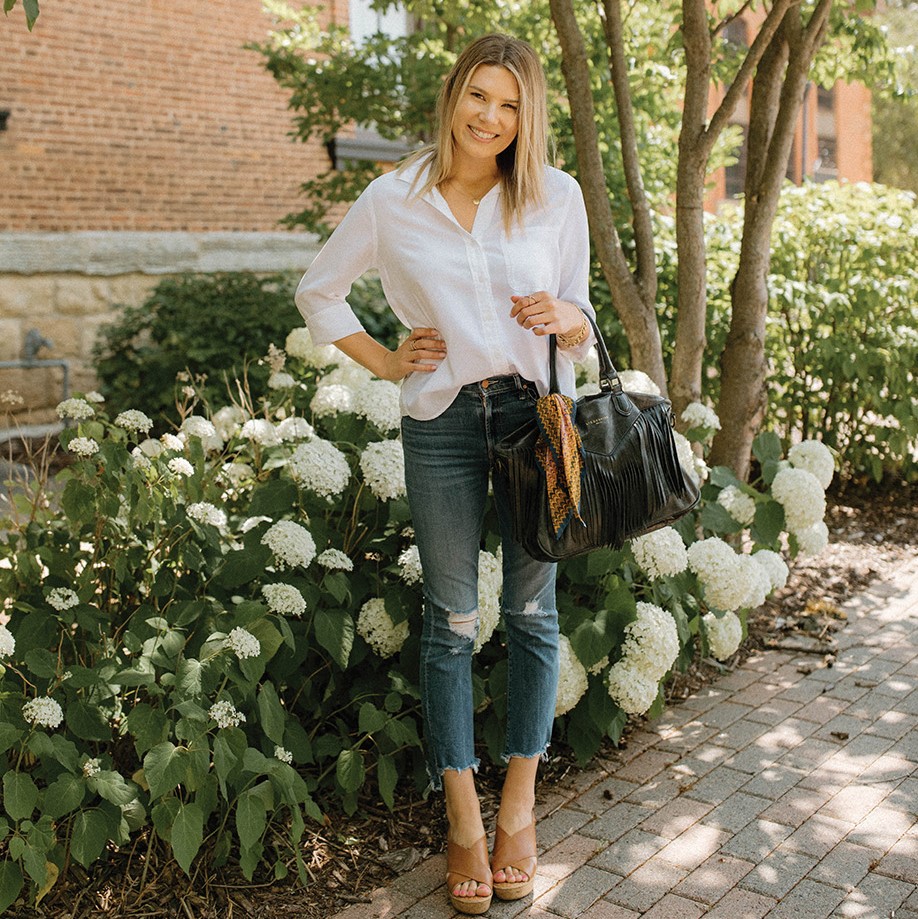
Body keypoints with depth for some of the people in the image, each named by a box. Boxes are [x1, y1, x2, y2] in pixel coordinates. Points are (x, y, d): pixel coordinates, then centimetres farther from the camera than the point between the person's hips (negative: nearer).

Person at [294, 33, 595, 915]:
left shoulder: (557, 197, 3)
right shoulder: (392, 199, 1)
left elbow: (580, 326, 10)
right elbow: (318, 292, 13)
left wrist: (562, 319, -13)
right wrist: (385, 363, 4)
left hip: (535, 410, 1)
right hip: (441, 420, -1)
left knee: (531, 610, 6)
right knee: (451, 622, 4)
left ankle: (518, 808, 23)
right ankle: (464, 822, 17)